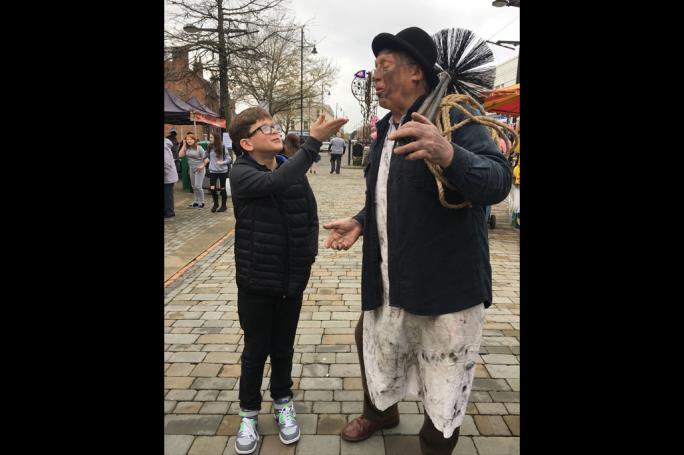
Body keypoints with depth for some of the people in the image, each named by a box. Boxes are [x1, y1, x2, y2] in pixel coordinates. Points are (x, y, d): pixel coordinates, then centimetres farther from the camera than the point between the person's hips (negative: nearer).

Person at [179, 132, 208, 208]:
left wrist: (202, 166, -16)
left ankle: (201, 202, 5)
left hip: (199, 169, -6)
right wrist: (184, 145, -7)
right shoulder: (187, 148, 3)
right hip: (191, 168, 6)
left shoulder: (199, 148, -11)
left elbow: (206, 158, -11)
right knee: (194, 187, 13)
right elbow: (180, 155, -9)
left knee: (198, 186, -8)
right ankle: (196, 201, 25)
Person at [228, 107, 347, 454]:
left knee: (283, 348, 18)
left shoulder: (294, 170, 0)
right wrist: (314, 140, -33)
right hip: (255, 282, -3)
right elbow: (276, 183, -34)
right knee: (255, 350, 12)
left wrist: (309, 254, 2)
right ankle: (249, 413, 34)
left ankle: (282, 403, 40)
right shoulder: (241, 174, -13)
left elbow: (310, 214, 11)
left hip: (292, 280, 3)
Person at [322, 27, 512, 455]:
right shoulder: (386, 128, 12)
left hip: (446, 283, -7)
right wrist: (361, 223, 4)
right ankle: (380, 411, 54)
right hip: (389, 281, 8)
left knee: (444, 389, 10)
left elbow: (498, 181, -27)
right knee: (373, 349, 26)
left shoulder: (454, 116, -13)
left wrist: (448, 155, -45)